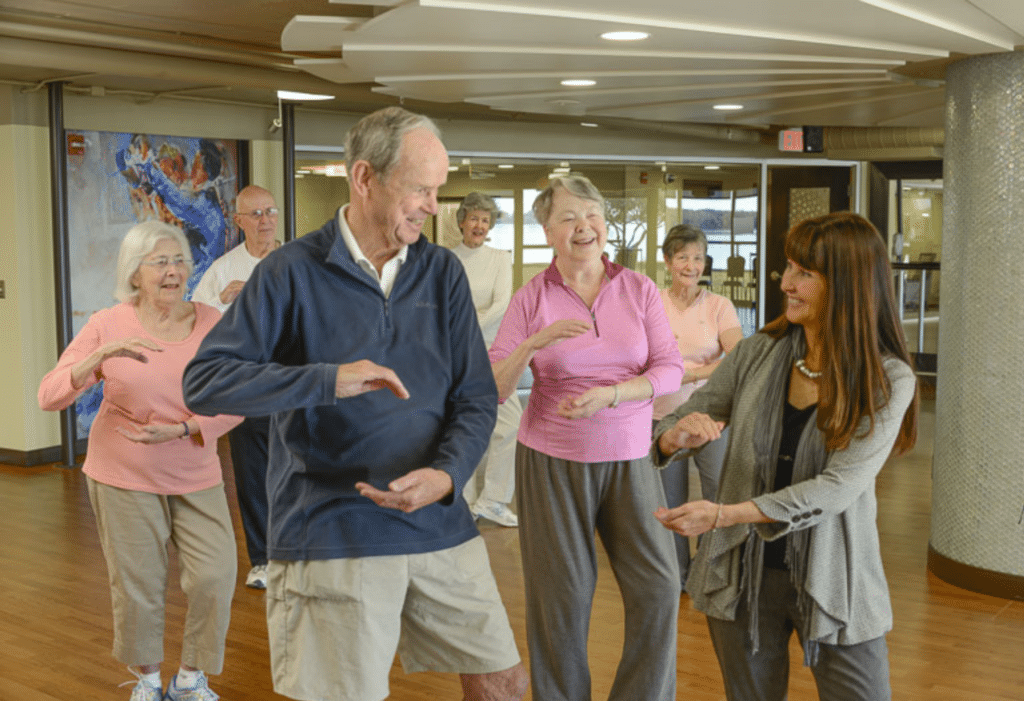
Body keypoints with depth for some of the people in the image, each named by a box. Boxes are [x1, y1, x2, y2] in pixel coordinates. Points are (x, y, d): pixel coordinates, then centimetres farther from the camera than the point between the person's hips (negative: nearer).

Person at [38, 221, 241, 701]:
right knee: (137, 588, 6)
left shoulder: (211, 324, -5)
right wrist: (104, 355, -30)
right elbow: (49, 396, -15)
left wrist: (181, 430, -20)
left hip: (196, 477, 1)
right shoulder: (107, 326, -8)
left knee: (214, 577, -5)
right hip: (125, 479, -1)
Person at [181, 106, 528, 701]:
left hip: (442, 526, 5)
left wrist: (446, 475, -15)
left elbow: (478, 398, 6)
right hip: (331, 535, -4)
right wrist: (328, 379, -24)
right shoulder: (293, 272, -5)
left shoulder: (444, 272, 7)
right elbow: (203, 383, -12)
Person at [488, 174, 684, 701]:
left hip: (629, 458, 2)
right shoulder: (531, 298, -2)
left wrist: (610, 394, -18)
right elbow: (492, 390, -6)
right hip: (553, 460, -1)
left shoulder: (639, 289, 2)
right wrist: (535, 342, -22)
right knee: (561, 598, 4)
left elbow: (670, 370, -2)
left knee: (659, 588, 1)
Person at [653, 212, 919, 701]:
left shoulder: (889, 381, -11)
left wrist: (725, 514, -29)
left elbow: (838, 487, -21)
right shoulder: (758, 354, -2)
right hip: (743, 573, 3)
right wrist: (677, 436, -23)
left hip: (834, 582, -2)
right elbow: (675, 426, 3)